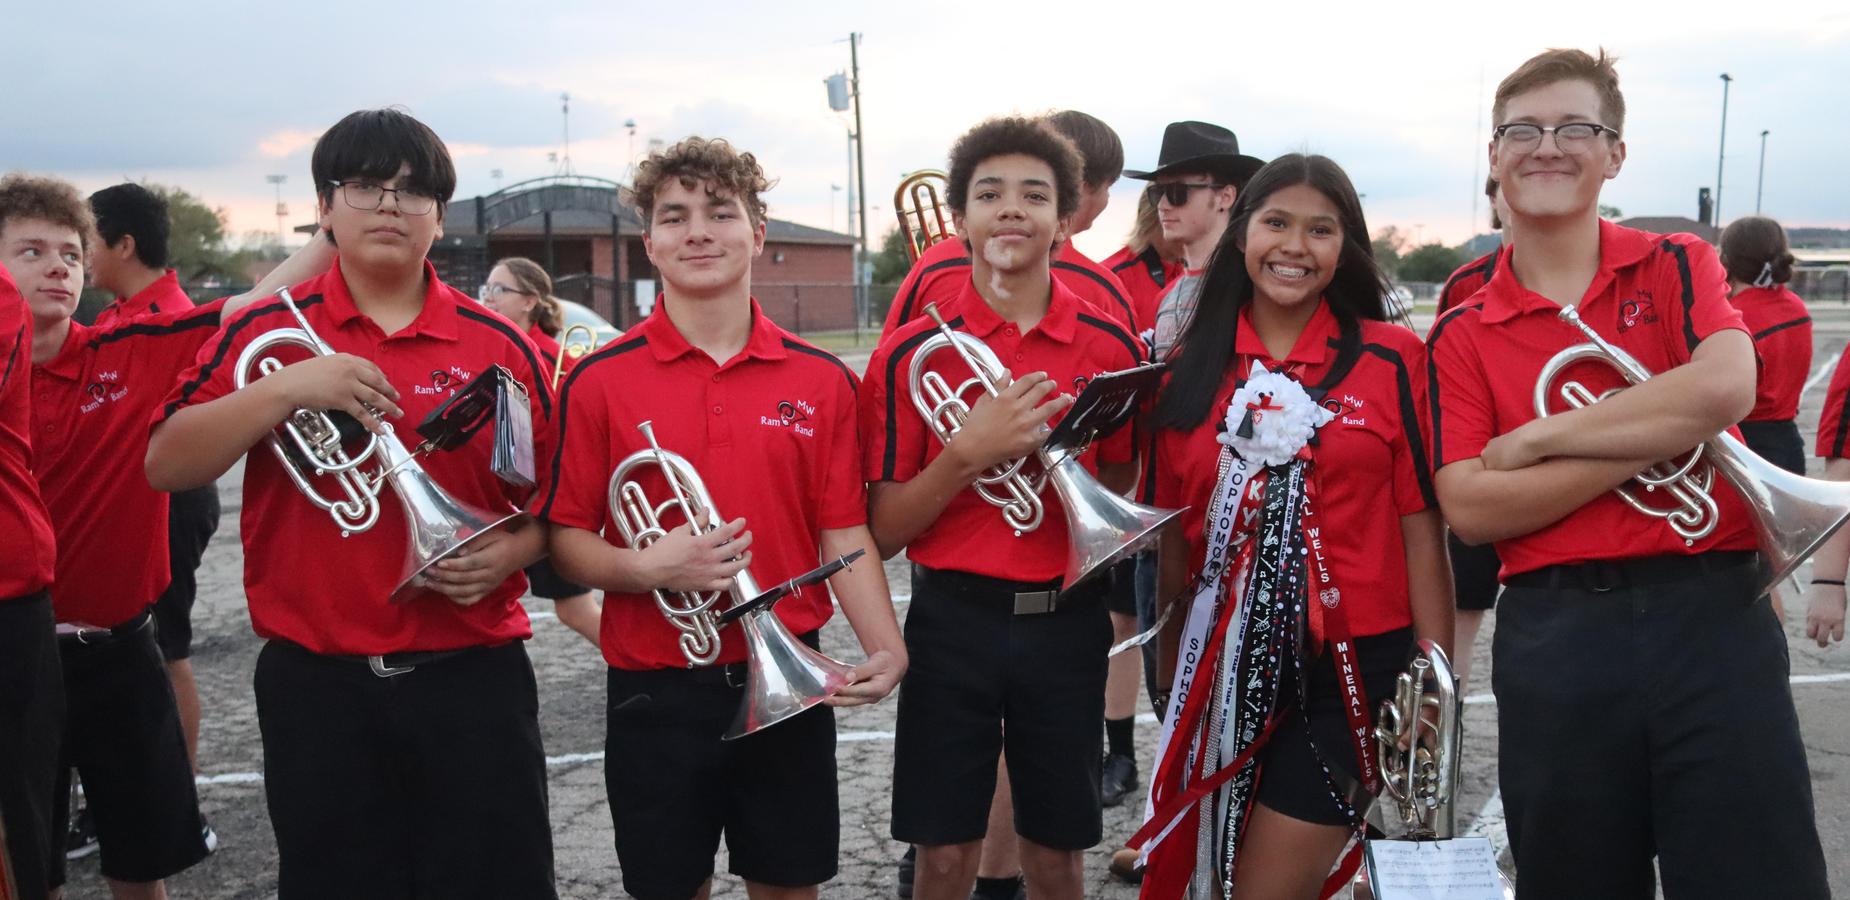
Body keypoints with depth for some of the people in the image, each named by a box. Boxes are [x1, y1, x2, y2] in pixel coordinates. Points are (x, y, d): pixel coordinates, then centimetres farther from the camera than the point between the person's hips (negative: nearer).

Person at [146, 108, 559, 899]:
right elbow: (165, 465, -5)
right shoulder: (267, 330, 3)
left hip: (471, 680, 0)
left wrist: (508, 551, -13)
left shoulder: (500, 347, 3)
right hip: (317, 684, 1)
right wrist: (286, 388, -17)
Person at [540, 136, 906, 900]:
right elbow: (564, 537, -2)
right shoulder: (598, 381, -5)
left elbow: (843, 533, 1)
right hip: (657, 692, -1)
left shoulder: (821, 379, 0)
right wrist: (647, 566, -21)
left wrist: (885, 645, -13)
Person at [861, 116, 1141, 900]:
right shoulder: (911, 354, -3)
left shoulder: (1111, 349, 1)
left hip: (1065, 623, 2)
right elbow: (882, 531, -5)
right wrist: (968, 452, -19)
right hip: (952, 620, -1)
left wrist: (1062, 455, -7)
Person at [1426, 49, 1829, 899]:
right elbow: (1469, 508, -7)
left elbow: (1725, 388, -15)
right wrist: (1650, 443, -12)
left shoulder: (1677, 266, 6)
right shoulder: (1460, 337, 5)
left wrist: (1537, 438, -10)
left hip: (1711, 614, 0)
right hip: (1552, 640, 1)